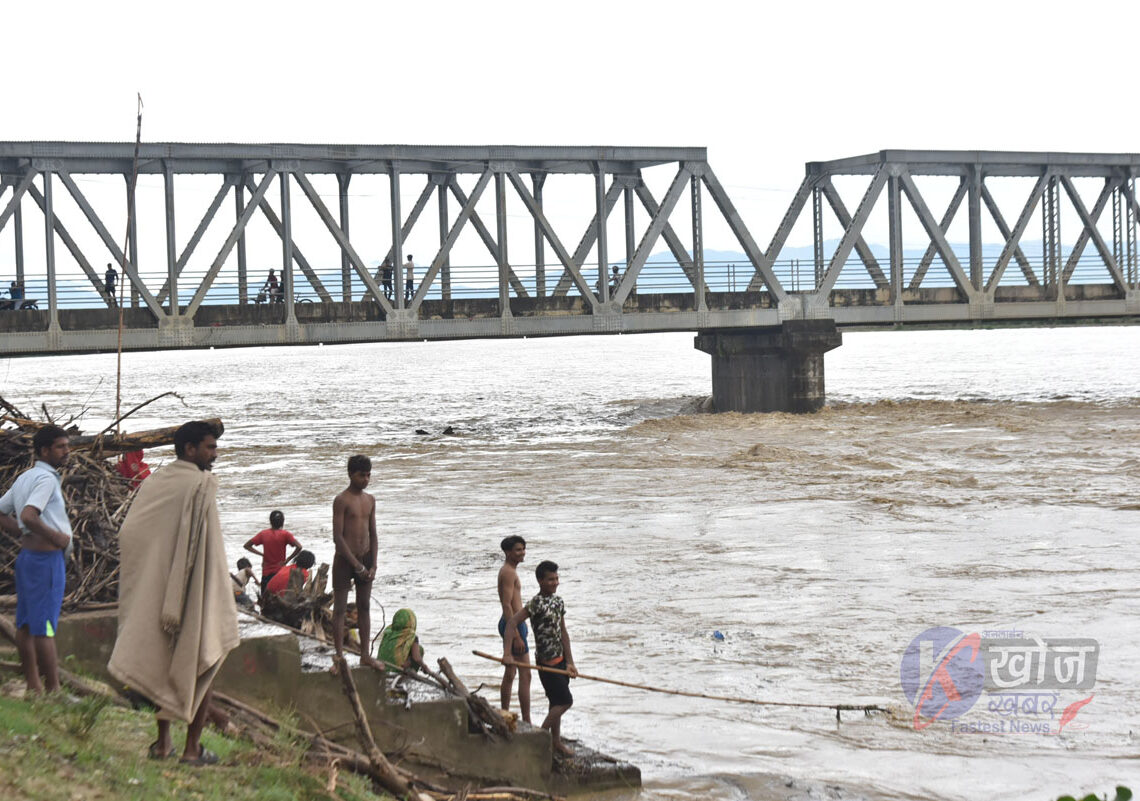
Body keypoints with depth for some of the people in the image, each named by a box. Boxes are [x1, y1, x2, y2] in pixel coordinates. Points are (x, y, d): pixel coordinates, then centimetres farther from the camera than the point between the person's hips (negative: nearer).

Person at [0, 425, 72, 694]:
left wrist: (24, 534, 12)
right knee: (45, 626, -8)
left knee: (26, 624, 10)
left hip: (27, 553, 10)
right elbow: (28, 516, -28)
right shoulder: (46, 478, -15)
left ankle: (33, 685, 16)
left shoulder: (24, 478, 14)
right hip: (47, 557, -10)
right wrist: (56, 537, -17)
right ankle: (53, 690, -5)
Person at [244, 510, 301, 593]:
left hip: (266, 573, 2)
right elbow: (299, 547, -16)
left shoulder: (263, 533, 2)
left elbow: (246, 546, 5)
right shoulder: (285, 534, -5)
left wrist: (262, 554, 5)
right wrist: (287, 560, -9)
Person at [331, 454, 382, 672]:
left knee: (364, 607, 11)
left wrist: (373, 565, 1)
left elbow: (372, 534, 11)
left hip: (365, 558, 6)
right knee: (340, 608, -2)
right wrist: (357, 565, -16)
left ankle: (365, 655, 17)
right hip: (344, 559, -6)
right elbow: (337, 537, -15)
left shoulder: (370, 500, 9)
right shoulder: (341, 501, -11)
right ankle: (339, 657, 1)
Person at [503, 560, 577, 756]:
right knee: (565, 701, -8)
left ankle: (556, 741, 25)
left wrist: (569, 662, 8)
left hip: (560, 659, 8)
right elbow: (512, 622, -24)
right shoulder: (537, 603, -18)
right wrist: (507, 653, -31)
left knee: (557, 702, 15)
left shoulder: (558, 602, 8)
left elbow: (563, 633, 11)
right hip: (546, 662, -8)